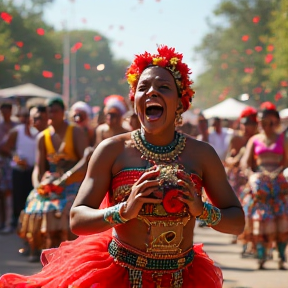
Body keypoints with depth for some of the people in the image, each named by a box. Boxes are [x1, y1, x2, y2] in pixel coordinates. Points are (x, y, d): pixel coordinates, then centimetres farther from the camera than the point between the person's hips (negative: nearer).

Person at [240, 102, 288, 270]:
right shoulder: (254, 140, 11)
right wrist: (251, 175, -11)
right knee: (261, 217, -7)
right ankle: (261, 256, -6)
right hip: (260, 180, 0)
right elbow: (246, 162, 6)